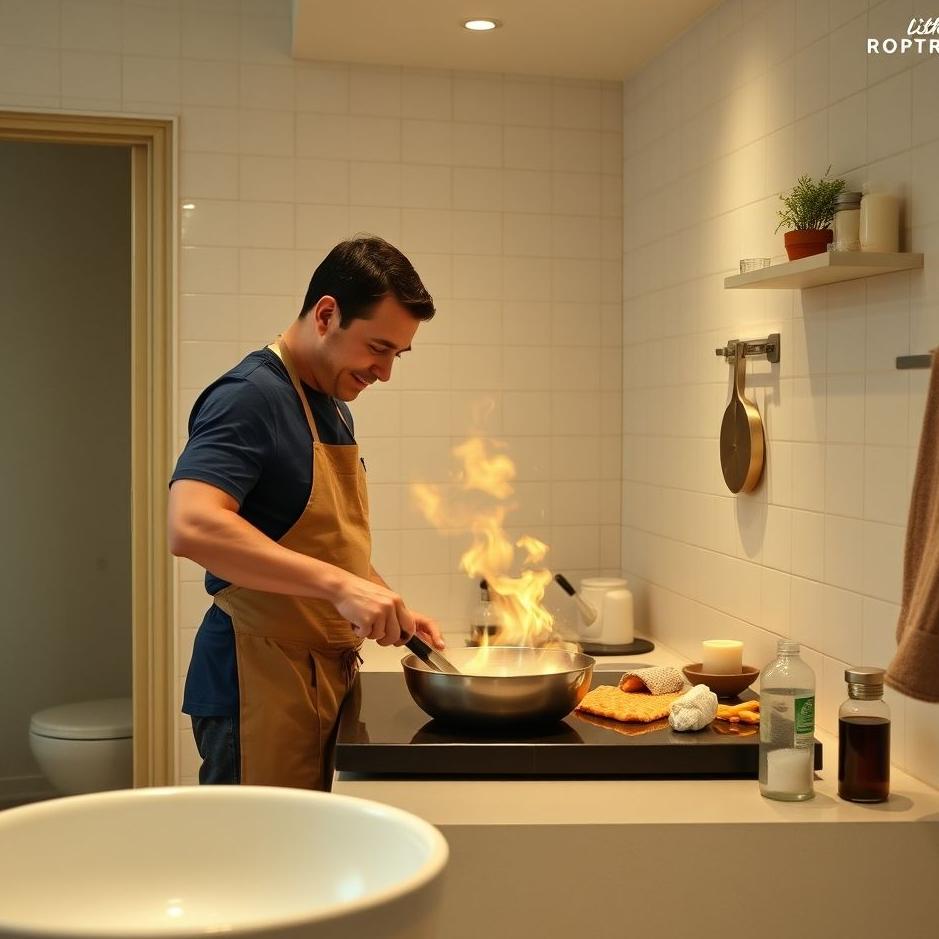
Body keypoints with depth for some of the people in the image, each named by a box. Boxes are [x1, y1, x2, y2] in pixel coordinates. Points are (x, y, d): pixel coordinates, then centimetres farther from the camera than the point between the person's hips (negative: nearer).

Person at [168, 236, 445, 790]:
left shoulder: (334, 408, 14)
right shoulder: (249, 396, -15)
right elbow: (192, 526, -30)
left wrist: (391, 608, 9)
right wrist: (340, 585, -33)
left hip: (328, 676, 9)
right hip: (261, 682, -9)